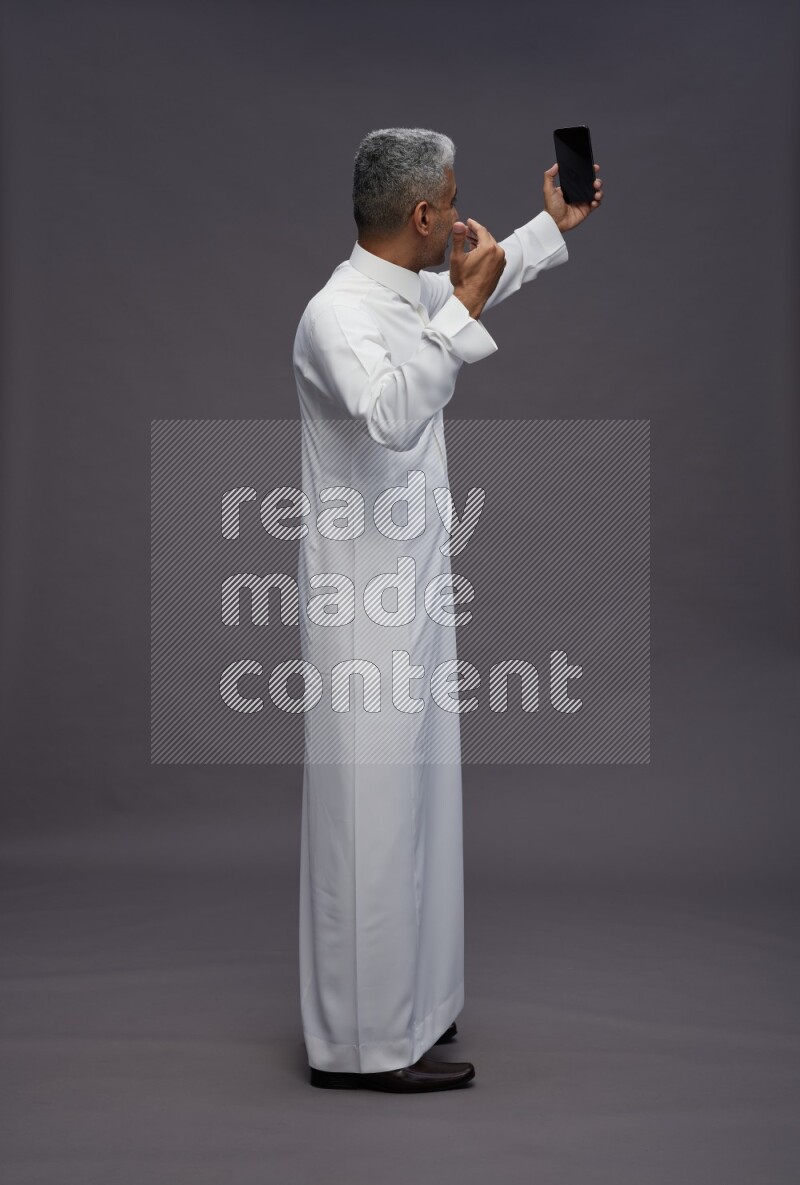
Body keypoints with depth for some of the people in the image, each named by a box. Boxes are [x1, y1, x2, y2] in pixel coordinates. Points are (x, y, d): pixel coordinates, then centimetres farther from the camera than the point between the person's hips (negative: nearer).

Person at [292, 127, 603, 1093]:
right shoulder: (337, 313, -19)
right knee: (370, 818, -1)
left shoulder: (413, 296, 9)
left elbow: (481, 284, 32)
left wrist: (553, 226, 40)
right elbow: (388, 415, -39)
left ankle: (402, 1004, 32)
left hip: (414, 598, 10)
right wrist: (462, 308, -37)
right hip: (363, 613, -10)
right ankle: (362, 1041, 12)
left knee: (410, 810, 17)